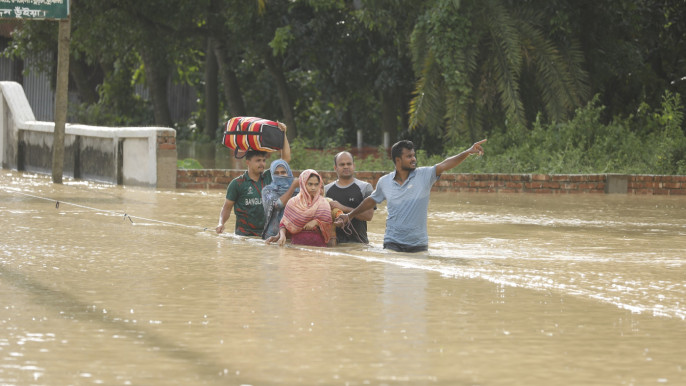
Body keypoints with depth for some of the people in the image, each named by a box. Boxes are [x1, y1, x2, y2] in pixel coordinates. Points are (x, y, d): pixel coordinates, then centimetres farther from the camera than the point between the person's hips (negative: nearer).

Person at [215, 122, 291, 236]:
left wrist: (283, 134, 8)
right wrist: (221, 223, -12)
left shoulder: (268, 177, 11)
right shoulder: (237, 183, 2)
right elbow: (227, 208, 5)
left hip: (266, 233, 3)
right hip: (244, 234, -3)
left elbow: (286, 159, 13)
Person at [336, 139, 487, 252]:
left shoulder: (424, 176, -3)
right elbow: (372, 200, 20)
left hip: (418, 244, -1)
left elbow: (445, 165, -16)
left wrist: (467, 152, -30)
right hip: (393, 243, 1)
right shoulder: (384, 182, 3)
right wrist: (350, 215, 24)